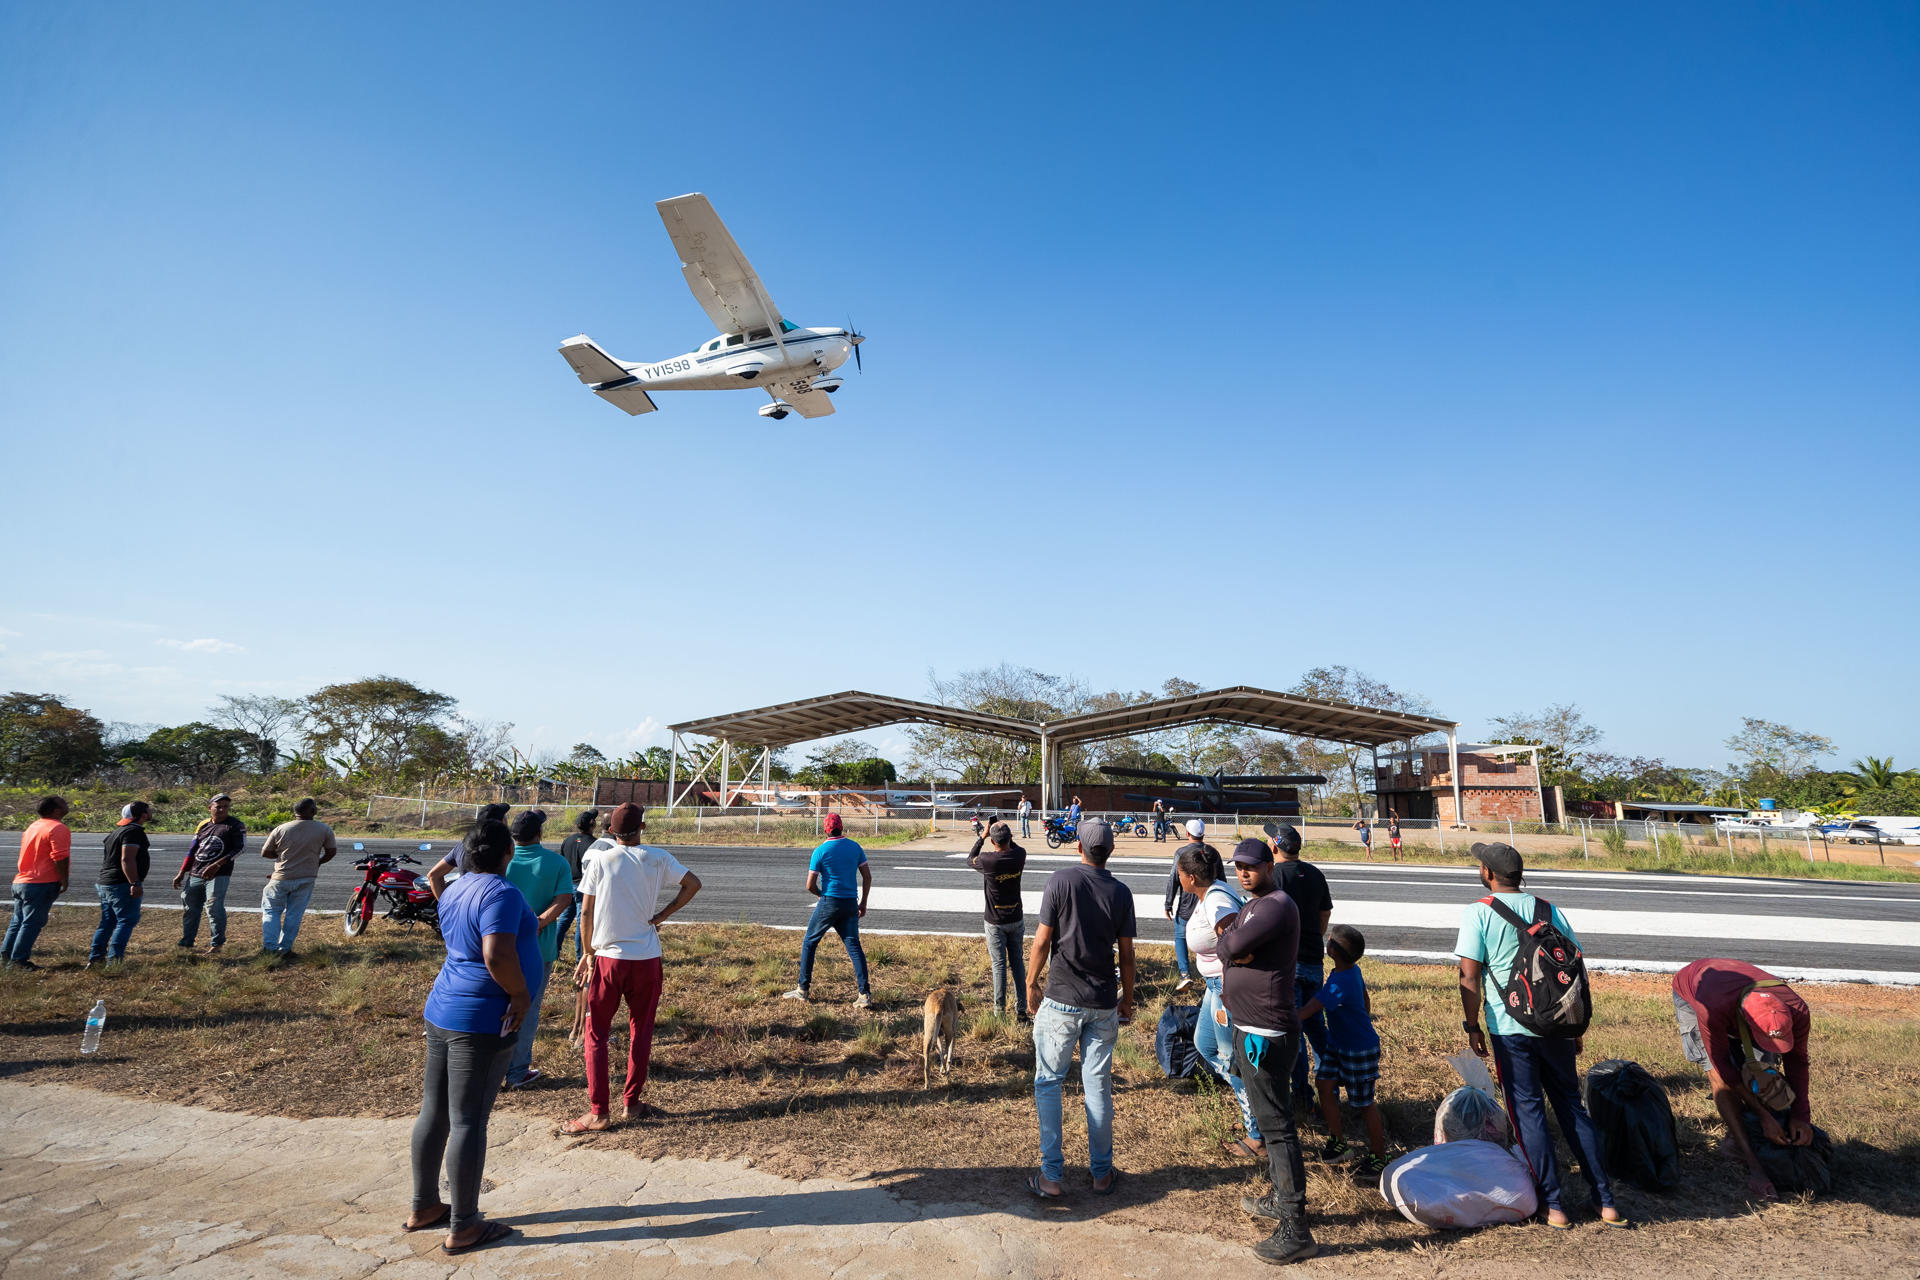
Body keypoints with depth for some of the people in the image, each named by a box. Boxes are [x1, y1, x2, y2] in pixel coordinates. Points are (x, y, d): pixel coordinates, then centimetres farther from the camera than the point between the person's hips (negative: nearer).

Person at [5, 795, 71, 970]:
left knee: (17, 921, 17)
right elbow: (59, 857, -20)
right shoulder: (58, 828, -14)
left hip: (21, 881, 9)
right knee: (32, 922, -5)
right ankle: (19, 960, -5)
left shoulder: (33, 826, 16)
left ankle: (5, 956, 21)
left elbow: (32, 853, 23)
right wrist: (64, 880, -12)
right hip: (42, 883, -9)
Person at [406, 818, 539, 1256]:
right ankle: (462, 1227, 10)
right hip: (481, 1022, -9)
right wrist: (521, 994, -16)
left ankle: (423, 1206, 32)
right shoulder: (500, 893, -20)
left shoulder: (454, 891, 9)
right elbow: (497, 956, -30)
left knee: (434, 1113, 18)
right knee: (469, 1121, 0)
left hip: (441, 1011, 9)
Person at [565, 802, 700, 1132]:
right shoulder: (657, 858, -1)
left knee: (596, 1034, 9)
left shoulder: (599, 859, -4)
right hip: (646, 959, 2)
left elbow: (586, 912, -4)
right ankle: (631, 1102, 23)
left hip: (607, 957, -1)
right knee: (641, 1031, 15)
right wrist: (662, 915, 1)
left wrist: (588, 953, 7)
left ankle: (599, 1112, 8)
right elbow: (693, 884, -4)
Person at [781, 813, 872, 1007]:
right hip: (851, 903, 4)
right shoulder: (855, 847, 4)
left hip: (829, 903, -4)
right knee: (854, 946, 5)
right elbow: (867, 877, 5)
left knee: (809, 942, 12)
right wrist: (863, 902, 13)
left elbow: (810, 885, -6)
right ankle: (864, 994, -3)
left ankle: (803, 989, 17)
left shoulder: (820, 851, -7)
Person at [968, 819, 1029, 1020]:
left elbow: (970, 859, 2)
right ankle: (1021, 1010, 15)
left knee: (999, 965, 5)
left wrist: (982, 837, 7)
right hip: (1016, 920, 3)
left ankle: (999, 1010, 12)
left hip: (995, 922, -3)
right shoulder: (1019, 855, -11)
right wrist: (1007, 837, 10)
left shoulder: (987, 860, -22)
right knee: (1018, 962, 12)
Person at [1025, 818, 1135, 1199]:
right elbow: (1126, 955, 2)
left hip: (1061, 1001, -3)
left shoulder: (1060, 881, -11)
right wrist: (1127, 998, 16)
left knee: (1048, 1082, 9)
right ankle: (1102, 1173, 23)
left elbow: (1042, 942, -10)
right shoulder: (1120, 893, -3)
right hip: (1103, 1005, 3)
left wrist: (1031, 985, 3)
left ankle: (1052, 1175, 11)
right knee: (1099, 1086, 13)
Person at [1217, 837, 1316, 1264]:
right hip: (1249, 1028, 11)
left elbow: (1228, 947, -26)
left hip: (1266, 1034, -10)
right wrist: (1236, 950, -10)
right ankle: (1280, 1199, 36)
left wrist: (1230, 940, -4)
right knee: (1267, 1118, 21)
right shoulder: (1253, 905, 14)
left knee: (1276, 1125, -6)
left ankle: (1296, 1230, 0)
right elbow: (1223, 947, 11)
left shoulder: (1277, 906, -19)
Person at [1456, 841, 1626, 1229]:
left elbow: (1469, 978, -12)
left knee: (1528, 1111, 6)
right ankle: (1605, 1201, 19)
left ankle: (1554, 1205, 11)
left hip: (1509, 1028, -4)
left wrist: (1472, 1026, -2)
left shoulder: (1478, 913, -8)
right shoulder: (1549, 910, 6)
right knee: (1571, 1106, 16)